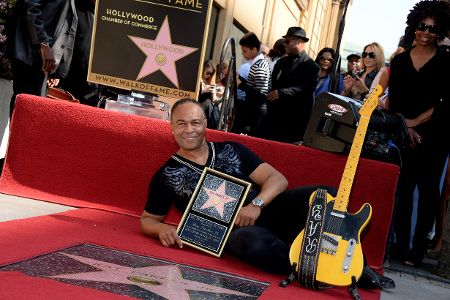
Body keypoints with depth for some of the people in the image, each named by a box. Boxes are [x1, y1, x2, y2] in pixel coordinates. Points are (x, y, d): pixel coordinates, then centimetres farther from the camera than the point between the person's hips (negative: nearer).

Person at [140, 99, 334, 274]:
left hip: (267, 209, 3)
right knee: (250, 241, -41)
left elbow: (277, 179, 8)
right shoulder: (166, 176, 10)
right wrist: (162, 229, -7)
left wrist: (256, 204, -12)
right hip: (233, 231, -3)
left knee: (325, 195, -22)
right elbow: (147, 220, 18)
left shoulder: (231, 150, 14)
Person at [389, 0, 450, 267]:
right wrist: (406, 128, -10)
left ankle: (418, 249, 5)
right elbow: (394, 101, 3)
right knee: (403, 187, 4)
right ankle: (401, 243, 14)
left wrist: (416, 122, -12)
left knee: (428, 188, 0)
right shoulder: (400, 61, 8)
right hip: (404, 133, 2)